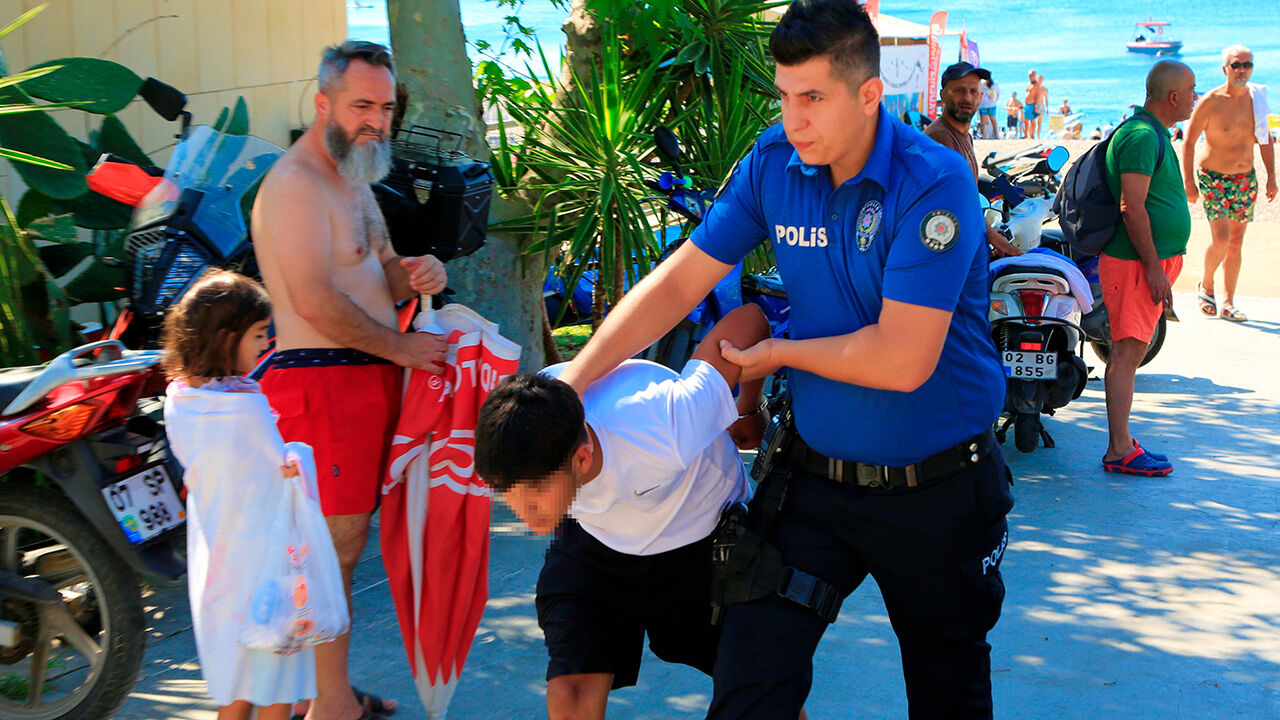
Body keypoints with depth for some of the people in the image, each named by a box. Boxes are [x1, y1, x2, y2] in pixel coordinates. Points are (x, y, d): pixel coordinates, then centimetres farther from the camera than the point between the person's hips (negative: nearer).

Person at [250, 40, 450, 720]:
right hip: (322, 380, -10)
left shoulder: (353, 181, 21)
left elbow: (377, 273, 28)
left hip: (369, 378, 10)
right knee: (336, 546, -7)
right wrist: (400, 346, -11)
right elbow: (316, 301, -20)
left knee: (344, 541, 13)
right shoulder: (295, 184, -12)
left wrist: (415, 272, 4)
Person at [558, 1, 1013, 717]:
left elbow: (903, 360, -26)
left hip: (937, 490, -3)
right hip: (817, 475, 4)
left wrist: (781, 353, -10)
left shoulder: (935, 185, -21)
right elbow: (679, 281, -2)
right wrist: (571, 382, -10)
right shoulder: (774, 163, -4)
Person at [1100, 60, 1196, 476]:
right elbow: (1132, 208, -22)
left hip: (1153, 260, 10)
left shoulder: (1154, 135, 18)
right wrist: (1154, 268, -22)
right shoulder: (1141, 136, -16)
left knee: (1130, 351, 11)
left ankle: (1120, 443, 16)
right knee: (1128, 351, -9)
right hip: (1137, 263, -10)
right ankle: (1120, 451, -7)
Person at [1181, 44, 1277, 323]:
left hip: (1246, 179, 5)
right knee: (1221, 239, -15)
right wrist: (1188, 182, -13)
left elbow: (1265, 139, 14)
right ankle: (1206, 286, 12)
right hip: (1213, 178, -5)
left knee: (1236, 243, 7)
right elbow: (1188, 142, -8)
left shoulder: (1257, 98, 2)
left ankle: (1228, 303, 15)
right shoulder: (1210, 101, -12)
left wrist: (1271, 177, 10)